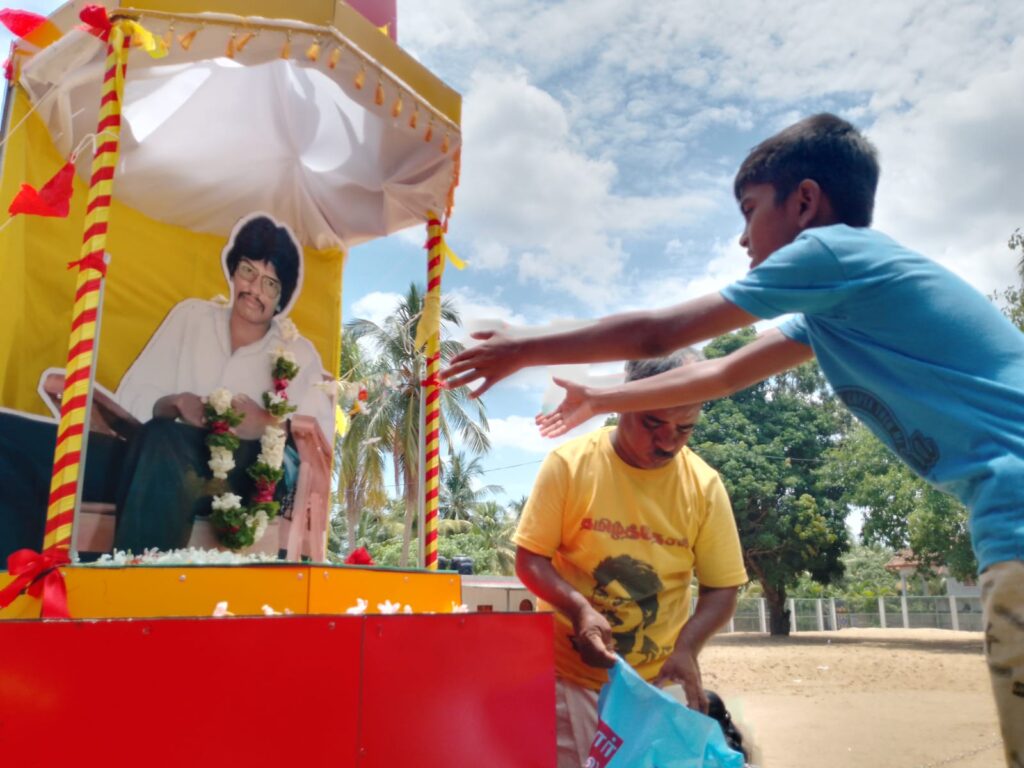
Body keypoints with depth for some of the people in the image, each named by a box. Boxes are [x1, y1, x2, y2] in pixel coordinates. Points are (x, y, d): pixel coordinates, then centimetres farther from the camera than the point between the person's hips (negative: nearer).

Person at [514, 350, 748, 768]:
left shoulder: (704, 485, -6)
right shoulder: (570, 464, -11)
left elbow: (722, 587, 0)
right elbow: (529, 561, -6)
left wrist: (686, 648, -16)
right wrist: (579, 609, -23)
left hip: (658, 685, 2)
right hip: (571, 678, -1)